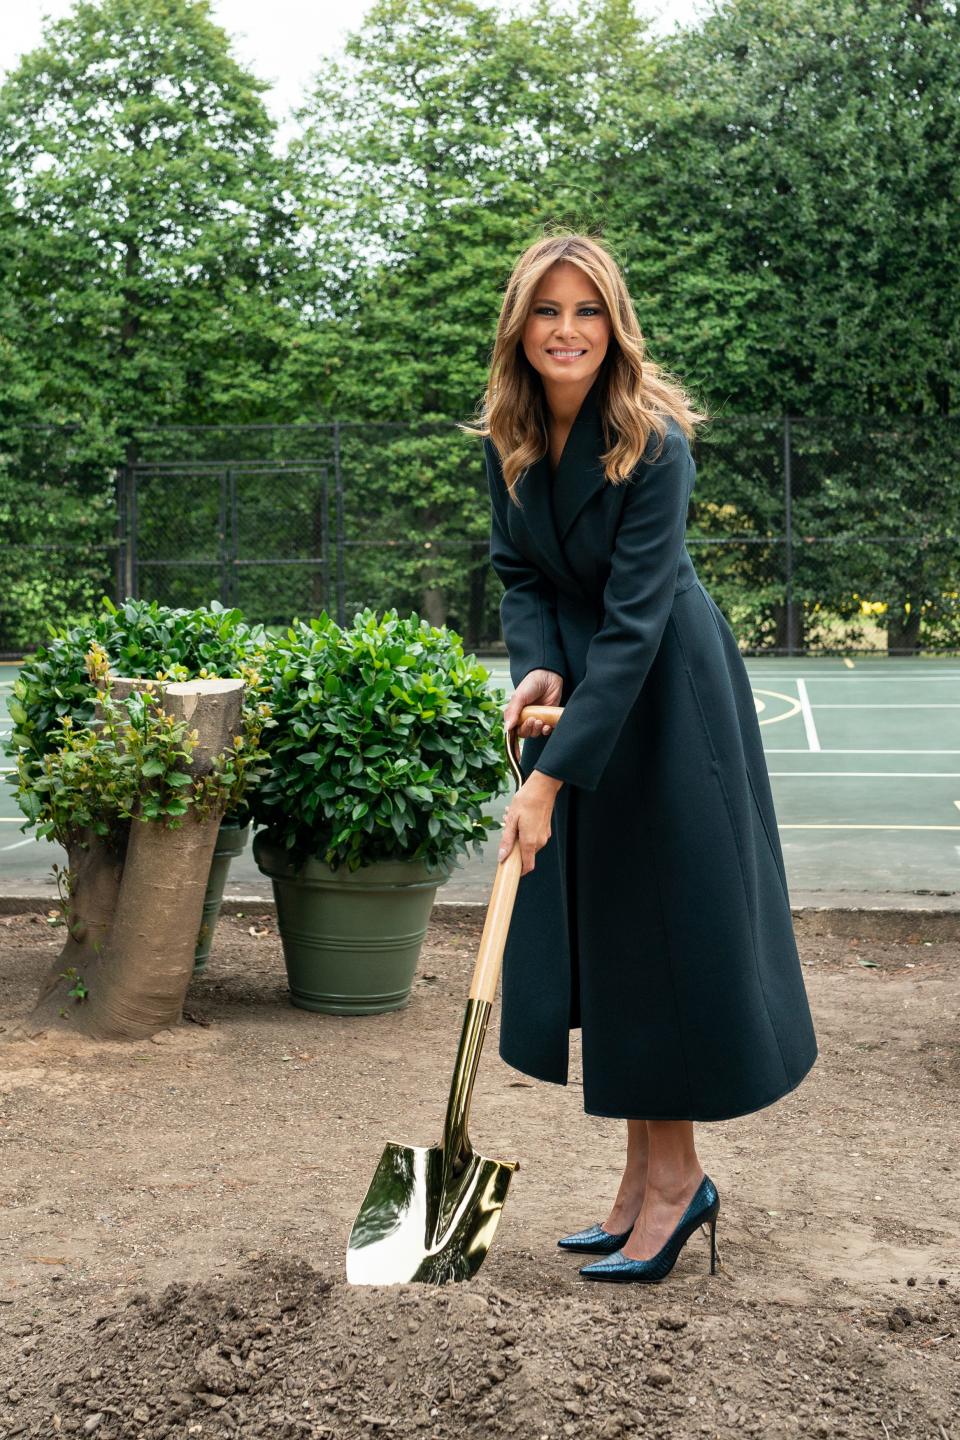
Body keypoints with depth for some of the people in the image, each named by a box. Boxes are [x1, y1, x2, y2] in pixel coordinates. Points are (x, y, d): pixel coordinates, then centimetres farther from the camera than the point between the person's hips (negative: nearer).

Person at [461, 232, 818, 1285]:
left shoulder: (654, 444, -24)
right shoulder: (507, 436, -4)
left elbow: (634, 623, -28)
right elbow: (519, 570, 4)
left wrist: (552, 775, -31)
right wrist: (534, 667, -16)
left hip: (664, 694, -7)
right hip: (580, 683, 7)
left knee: (665, 927, -1)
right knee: (592, 931, 9)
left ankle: (676, 1177, 14)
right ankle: (644, 1177, 22)